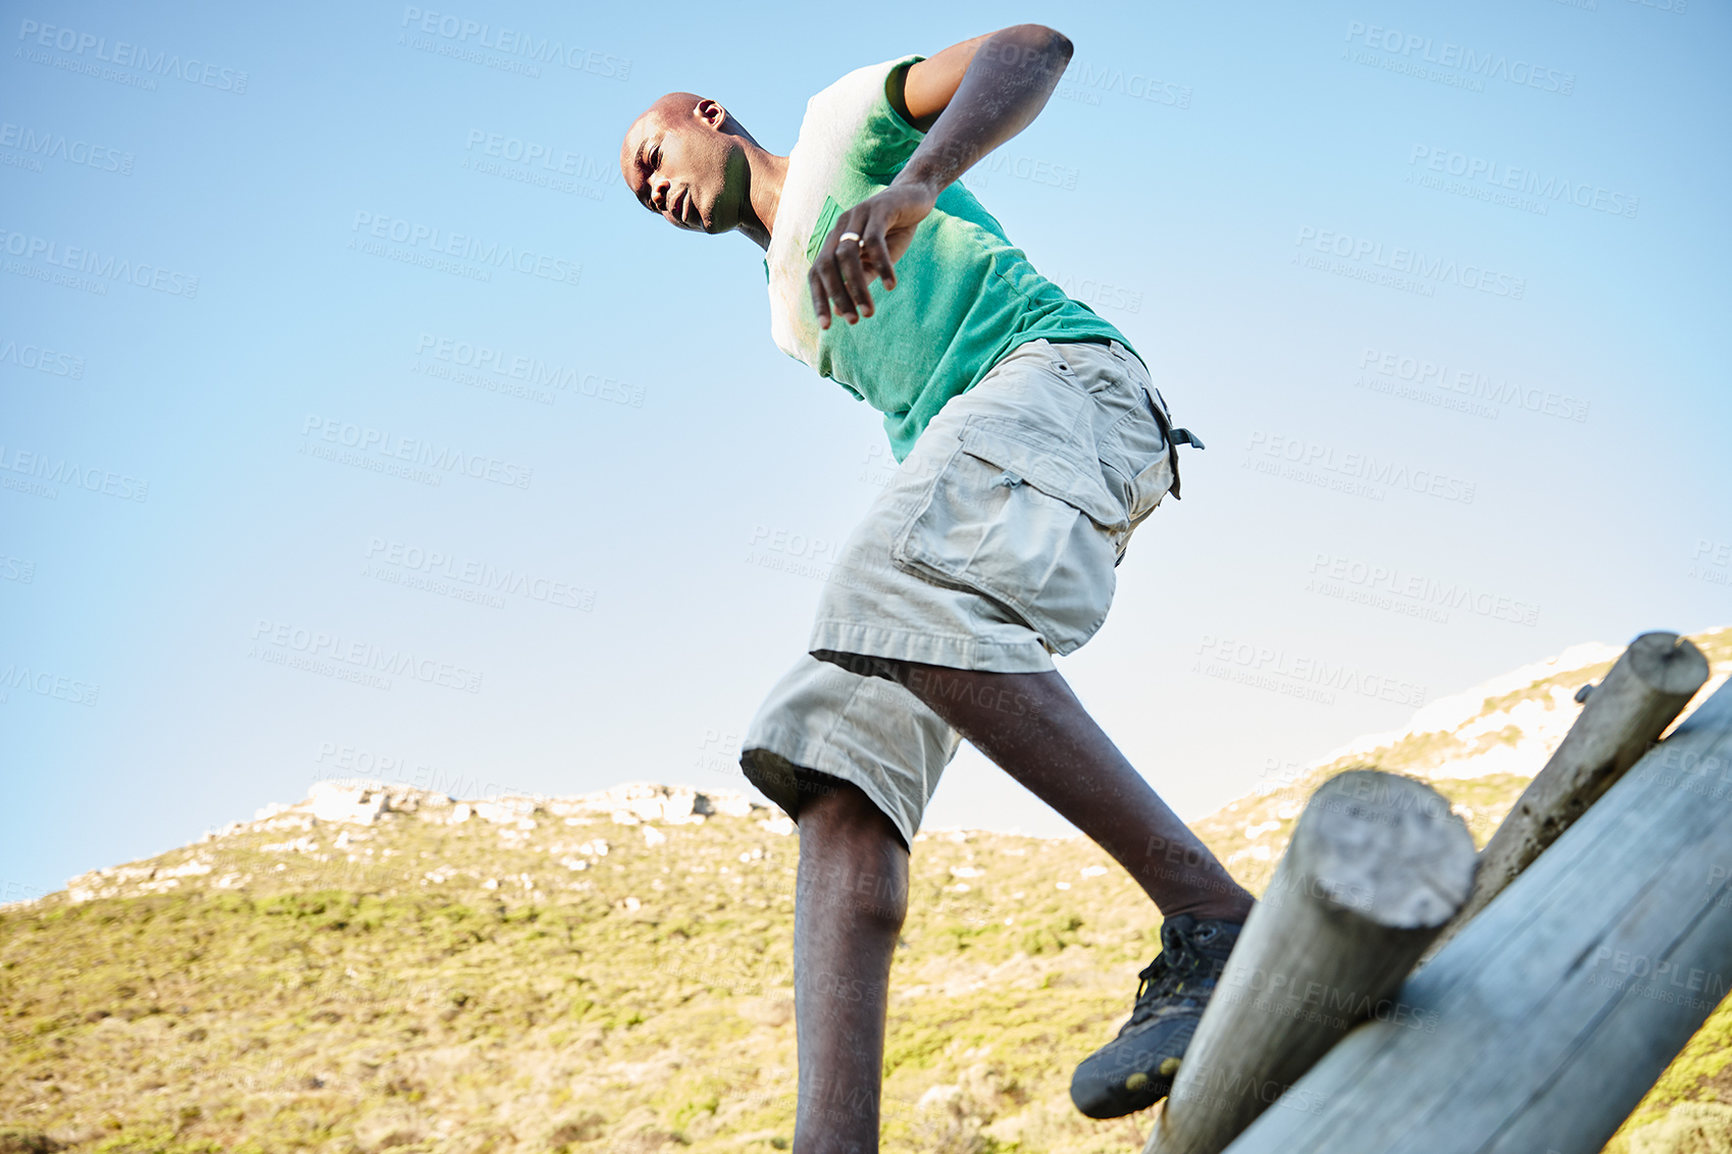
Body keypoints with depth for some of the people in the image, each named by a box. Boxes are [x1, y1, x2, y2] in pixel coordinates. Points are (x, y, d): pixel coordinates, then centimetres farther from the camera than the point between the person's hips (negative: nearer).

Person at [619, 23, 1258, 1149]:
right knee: (843, 779, -13)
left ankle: (1217, 926, -37)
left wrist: (913, 186, -20)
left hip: (1060, 373, -7)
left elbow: (1034, 48, 0)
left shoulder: (844, 124, 16)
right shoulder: (793, 309, 36)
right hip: (960, 451, 8)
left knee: (895, 587, -36)